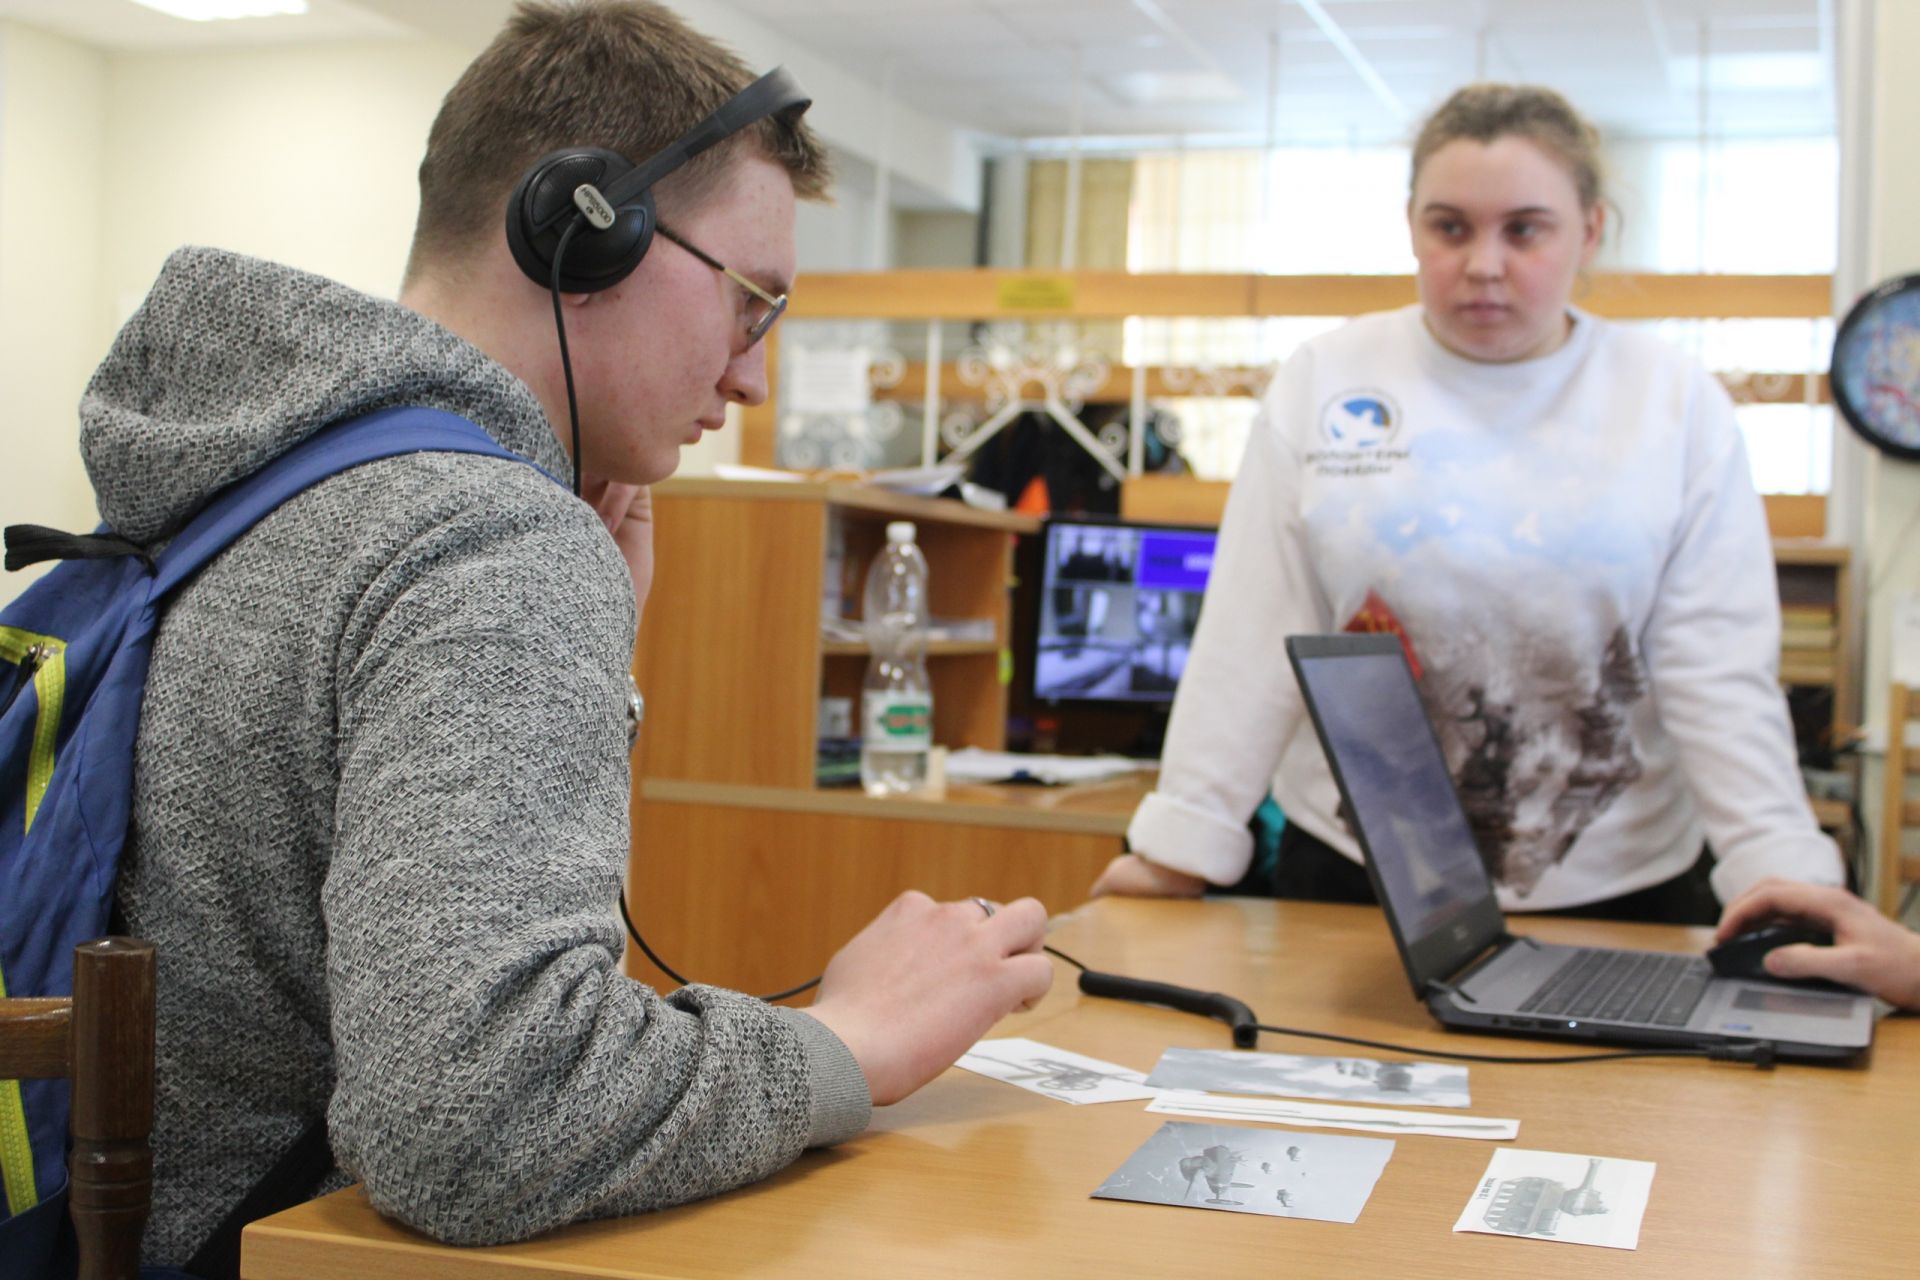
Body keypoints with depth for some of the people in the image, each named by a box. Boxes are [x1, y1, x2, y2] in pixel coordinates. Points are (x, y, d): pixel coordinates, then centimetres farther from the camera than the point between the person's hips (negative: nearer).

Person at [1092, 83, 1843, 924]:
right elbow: (1253, 643, -3)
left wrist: (1784, 873, -17)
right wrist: (1179, 852, -7)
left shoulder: (1678, 407, -1)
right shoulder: (1323, 383, -1)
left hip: (1615, 894, 0)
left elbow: (1719, 675, -5)